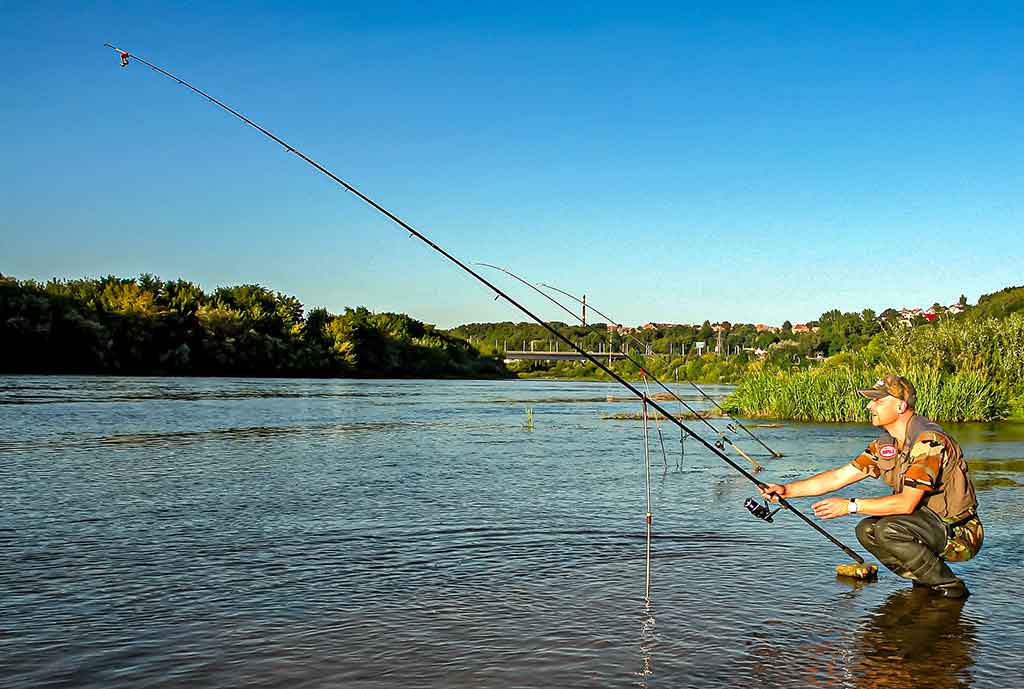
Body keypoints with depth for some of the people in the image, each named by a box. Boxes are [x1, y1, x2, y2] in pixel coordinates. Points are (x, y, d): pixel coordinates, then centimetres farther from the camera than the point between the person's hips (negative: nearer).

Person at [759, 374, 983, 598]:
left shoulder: (929, 441, -23)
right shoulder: (886, 444, 4)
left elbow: (907, 503, -27)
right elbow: (839, 476, 2)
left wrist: (850, 506, -23)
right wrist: (787, 490, -7)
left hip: (960, 532, -8)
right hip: (932, 525, 8)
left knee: (888, 529, -27)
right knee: (866, 530, -4)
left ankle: (948, 585, -8)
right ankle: (925, 580, 7)